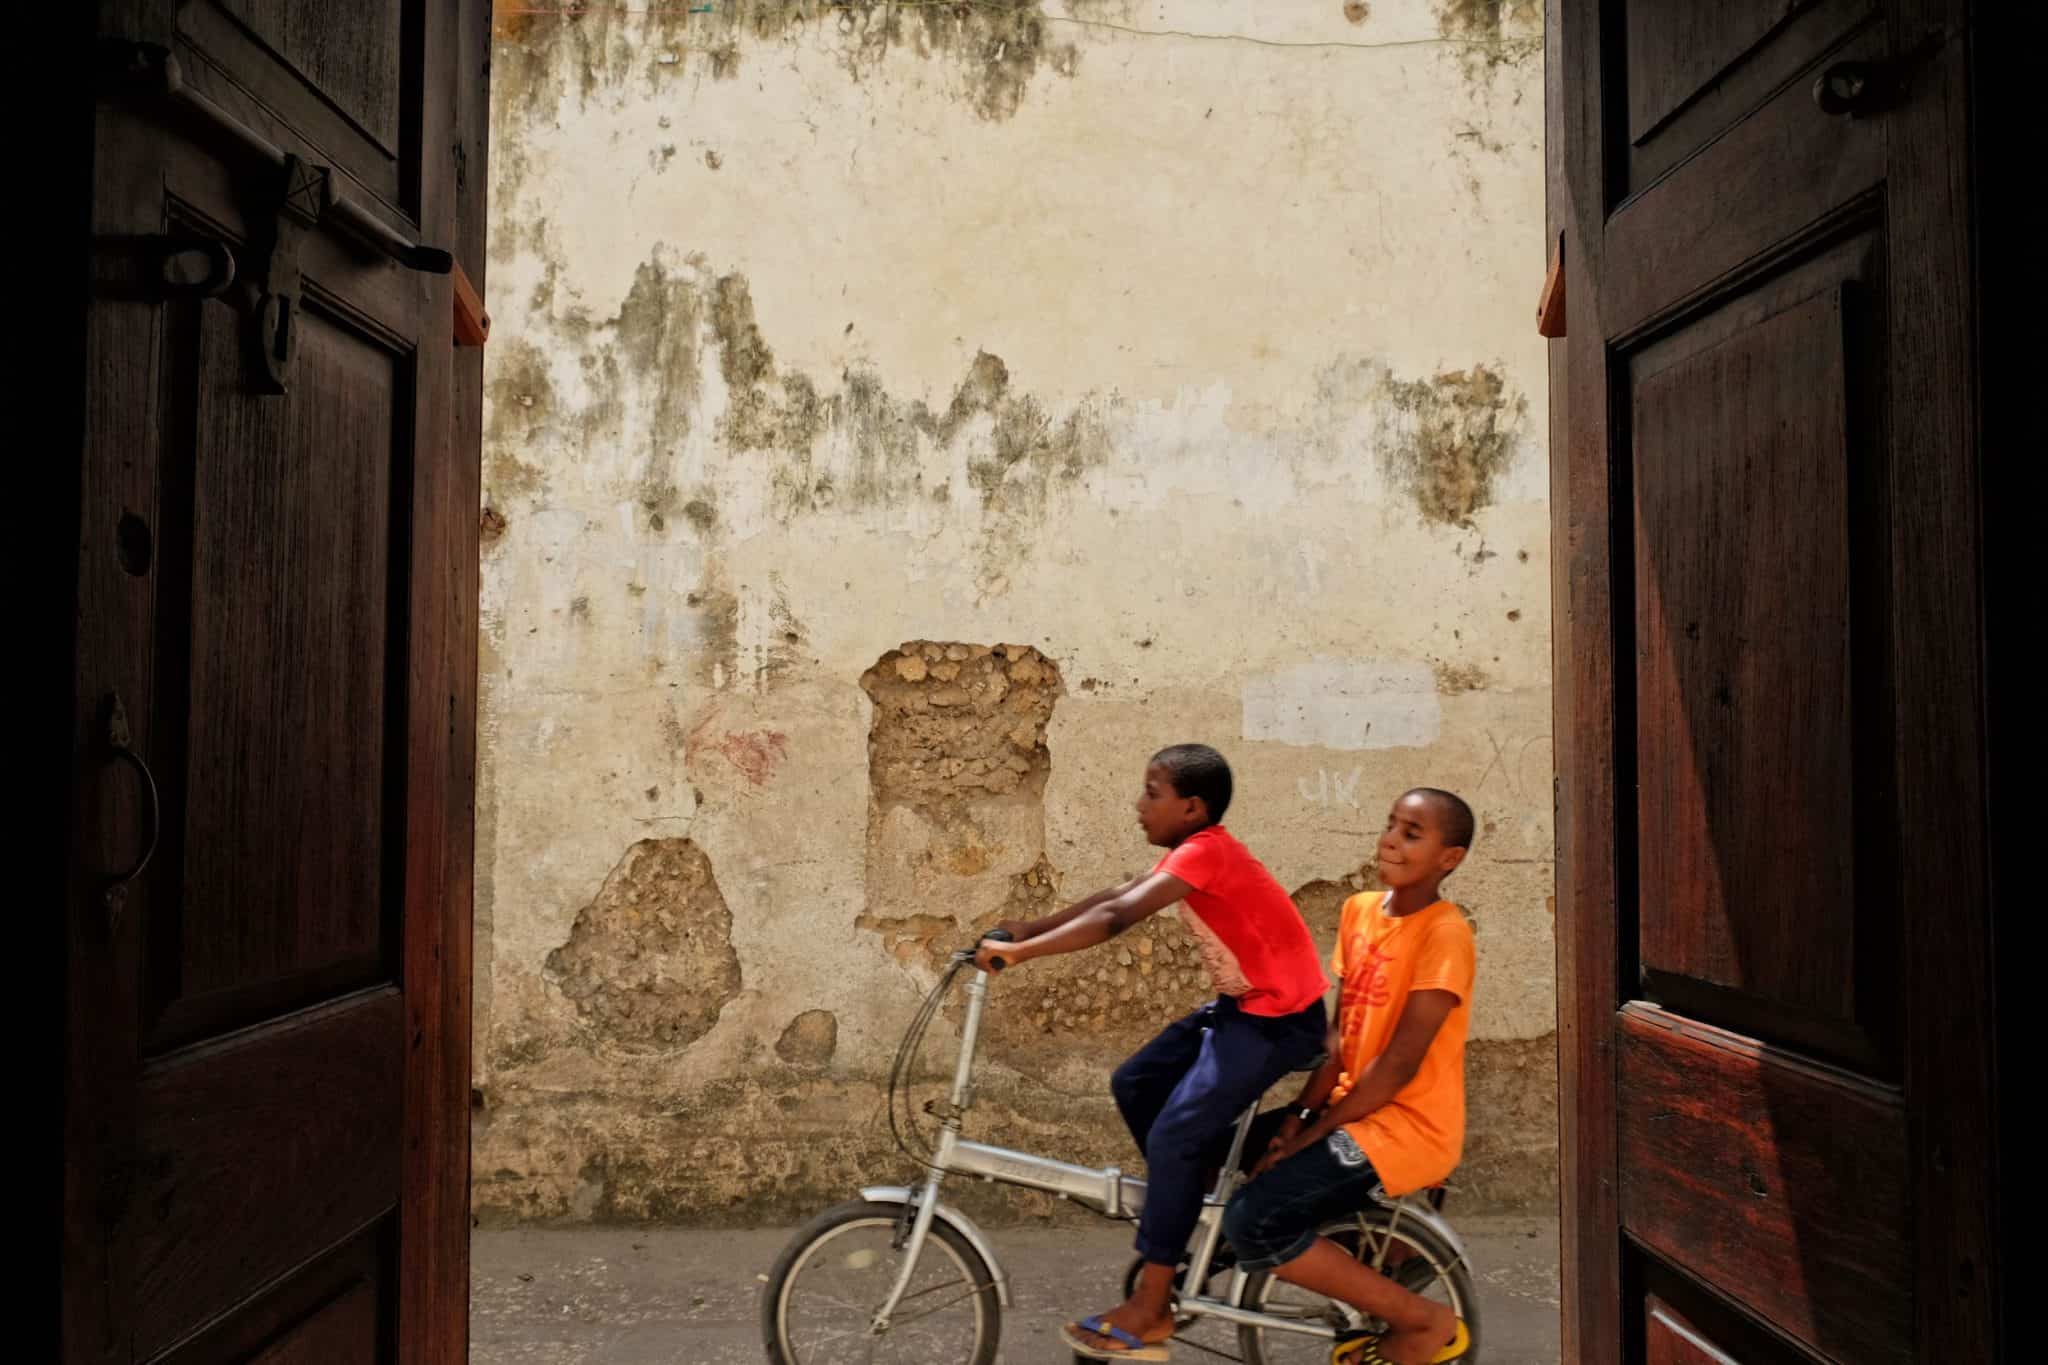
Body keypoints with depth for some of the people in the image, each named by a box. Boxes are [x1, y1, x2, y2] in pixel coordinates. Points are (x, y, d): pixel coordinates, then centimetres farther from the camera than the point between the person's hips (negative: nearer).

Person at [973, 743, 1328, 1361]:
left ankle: (1149, 1310, -5)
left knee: (1175, 1134, -14)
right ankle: (1188, 1214, 24)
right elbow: (1114, 895, 9)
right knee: (1135, 1086, 10)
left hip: (1280, 1018, -10)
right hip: (1242, 1004, 10)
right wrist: (1033, 927, 2)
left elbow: (1116, 917, -31)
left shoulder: (1205, 851, -22)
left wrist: (1018, 951, -31)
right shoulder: (1195, 851, 8)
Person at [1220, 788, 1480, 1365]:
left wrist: (1312, 1135, -17)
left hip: (1408, 1126, -8)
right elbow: (1342, 1033, 7)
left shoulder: (1444, 932, -17)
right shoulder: (1360, 909, 6)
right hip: (1356, 1108, 8)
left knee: (1253, 1224, -20)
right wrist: (1300, 1114, -6)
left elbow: (1400, 1063, -20)